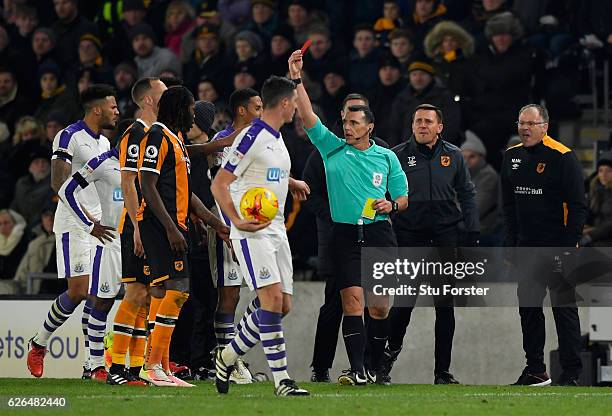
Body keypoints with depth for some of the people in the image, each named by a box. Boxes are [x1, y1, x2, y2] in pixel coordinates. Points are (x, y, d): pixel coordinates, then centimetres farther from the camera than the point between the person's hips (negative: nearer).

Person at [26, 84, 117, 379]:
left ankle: (92, 365, 2)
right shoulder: (69, 137, -11)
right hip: (73, 226, -8)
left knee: (97, 294, 1)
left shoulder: (104, 144, 17)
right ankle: (38, 344, 9)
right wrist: (86, 216, -31)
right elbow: (58, 182, -21)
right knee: (78, 291, -11)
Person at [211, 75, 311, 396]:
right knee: (272, 298, -18)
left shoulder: (277, 139, 16)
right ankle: (281, 380, -18)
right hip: (252, 232, -9)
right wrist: (238, 221, -26)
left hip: (276, 231, 9)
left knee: (282, 306, 5)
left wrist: (292, 183, 35)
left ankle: (227, 358, 21)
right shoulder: (252, 137, -13)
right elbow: (219, 184, -15)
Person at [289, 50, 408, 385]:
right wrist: (296, 79, -9)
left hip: (379, 233, 1)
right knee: (352, 301, -11)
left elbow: (403, 198, 16)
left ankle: (375, 367, 15)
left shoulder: (387, 157, 10)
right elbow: (307, 115, -1)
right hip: (346, 234, -1)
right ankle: (356, 369, -13)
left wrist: (391, 205, -7)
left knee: (379, 306, 1)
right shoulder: (332, 148, 8)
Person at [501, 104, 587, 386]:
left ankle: (571, 373, 0)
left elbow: (577, 207, -10)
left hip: (557, 248, -6)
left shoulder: (563, 158, -10)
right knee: (528, 309, 7)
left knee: (564, 308, -3)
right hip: (526, 248, 6)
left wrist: (568, 247, -15)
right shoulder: (512, 157, 10)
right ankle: (535, 369, 15)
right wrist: (511, 246, 11)